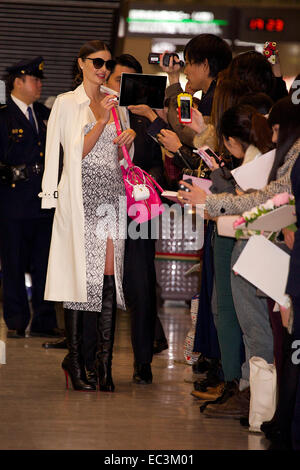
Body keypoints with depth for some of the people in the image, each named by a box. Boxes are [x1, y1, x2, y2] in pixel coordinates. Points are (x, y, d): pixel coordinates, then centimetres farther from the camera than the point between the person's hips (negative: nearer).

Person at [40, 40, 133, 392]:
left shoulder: (114, 104, 17)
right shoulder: (67, 103, 2)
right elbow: (77, 152, -6)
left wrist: (128, 138, 2)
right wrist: (101, 122, -16)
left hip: (111, 193, 5)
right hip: (82, 194, -5)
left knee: (109, 277, -2)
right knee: (81, 275, -6)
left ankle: (104, 362, -2)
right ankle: (77, 362, 0)